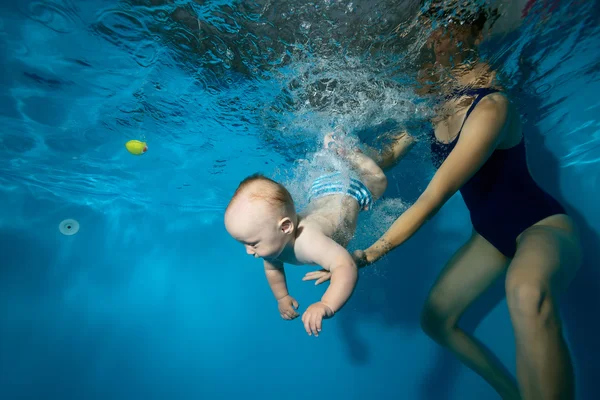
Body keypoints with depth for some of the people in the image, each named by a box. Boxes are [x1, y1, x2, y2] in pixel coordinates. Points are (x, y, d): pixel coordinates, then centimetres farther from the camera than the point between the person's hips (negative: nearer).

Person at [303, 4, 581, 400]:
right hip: (491, 235, 7)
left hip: (542, 226, -7)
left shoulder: (490, 106, -26)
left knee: (526, 291, -43)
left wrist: (365, 257, -30)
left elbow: (432, 200, -32)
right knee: (435, 318, 8)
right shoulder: (434, 105, -4)